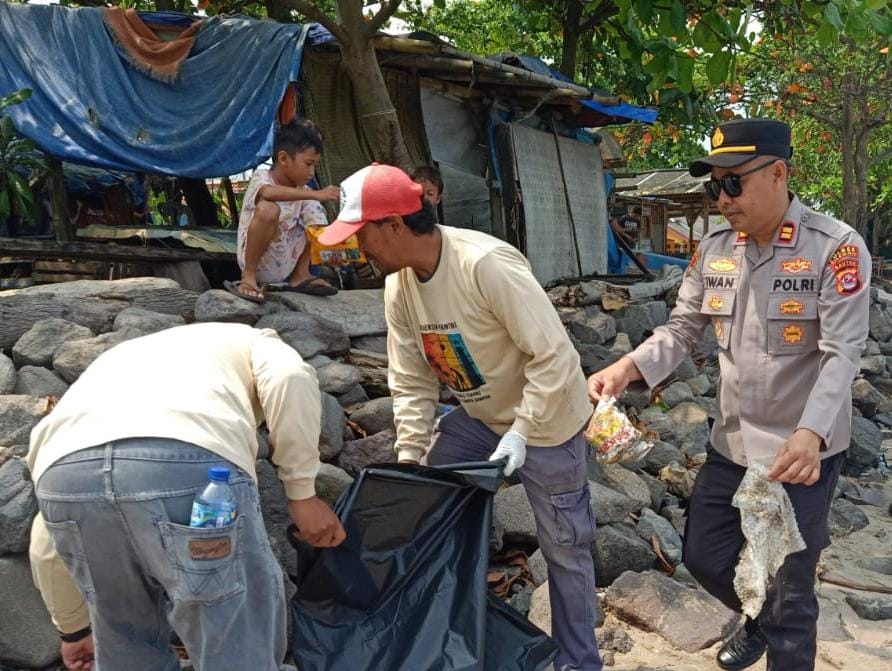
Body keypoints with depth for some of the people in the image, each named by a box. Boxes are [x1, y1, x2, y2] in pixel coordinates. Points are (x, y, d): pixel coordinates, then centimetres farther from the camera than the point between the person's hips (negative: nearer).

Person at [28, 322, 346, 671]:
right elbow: (291, 377, 6)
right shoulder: (249, 341, 35)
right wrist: (302, 493, 11)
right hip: (190, 464, -4)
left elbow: (48, 538, 42)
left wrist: (74, 628, 54)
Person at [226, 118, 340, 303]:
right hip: (256, 263, -6)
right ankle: (249, 276, -17)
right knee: (267, 209, -31)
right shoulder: (261, 176, -11)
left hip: (284, 267, 6)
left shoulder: (303, 192, 6)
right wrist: (316, 194, -39)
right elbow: (269, 193, -36)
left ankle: (300, 275, 8)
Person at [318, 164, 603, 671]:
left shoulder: (486, 264, -31)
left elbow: (552, 356, -28)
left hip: (546, 420, -7)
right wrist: (410, 458, -8)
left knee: (564, 549, 6)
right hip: (481, 417, 7)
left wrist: (520, 432, -27)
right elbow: (411, 383, -2)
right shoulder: (398, 287, -6)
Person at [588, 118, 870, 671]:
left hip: (804, 451, -6)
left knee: (790, 589, 6)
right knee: (705, 557, 19)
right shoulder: (713, 250, 1)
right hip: (731, 443, 6)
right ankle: (761, 622, 50)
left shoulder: (837, 248, -16)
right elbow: (683, 329, 3)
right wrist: (628, 368, -15)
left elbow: (842, 354, -22)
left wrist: (809, 434, -37)